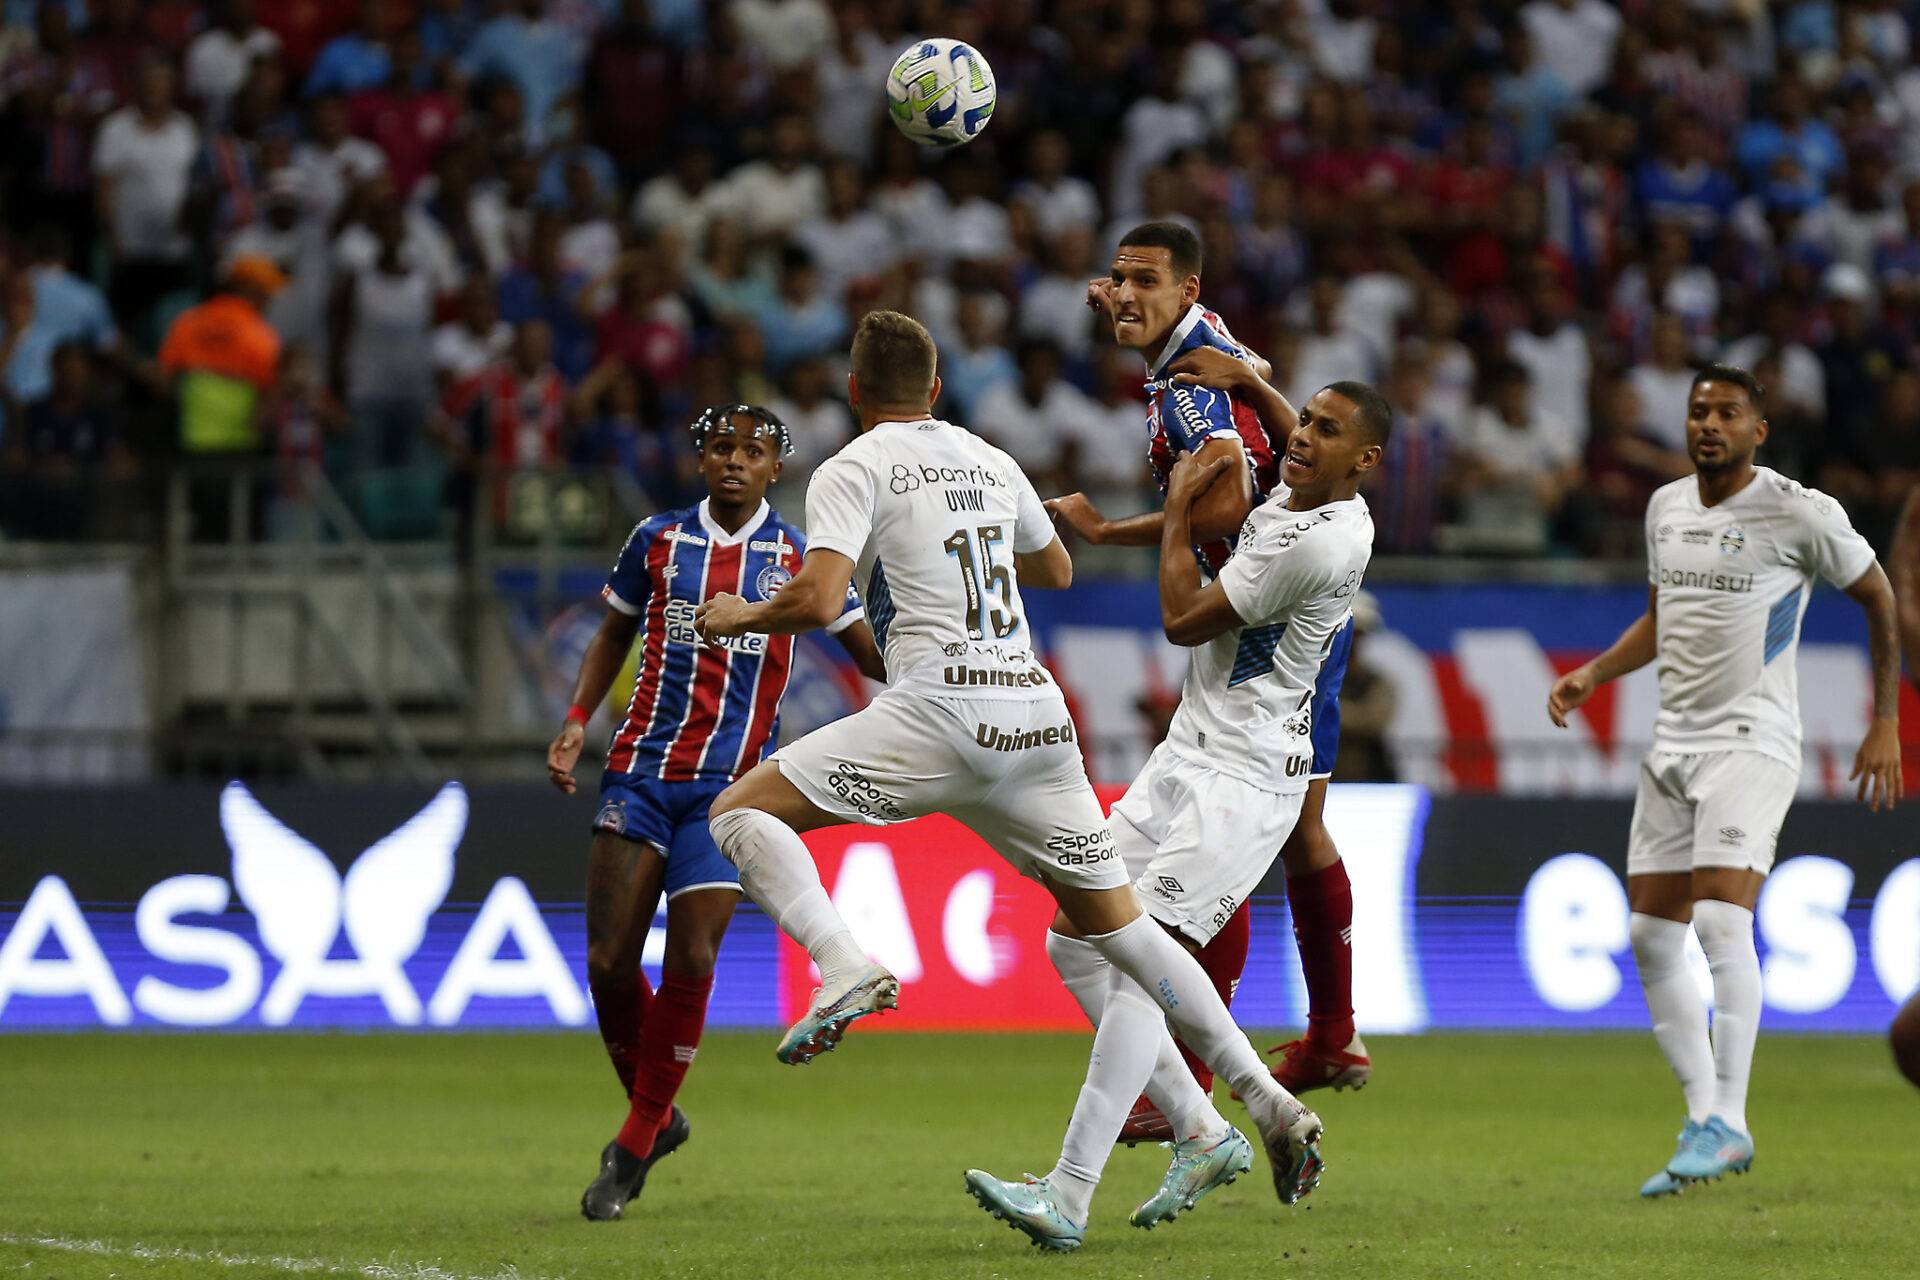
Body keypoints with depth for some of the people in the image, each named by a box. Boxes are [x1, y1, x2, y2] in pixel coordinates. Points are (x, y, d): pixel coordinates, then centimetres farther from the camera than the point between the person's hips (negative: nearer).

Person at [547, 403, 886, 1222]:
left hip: (729, 786, -2)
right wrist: (578, 719, 7)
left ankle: (635, 1145, 3)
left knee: (690, 963, -12)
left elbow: (875, 655, 9)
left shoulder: (798, 559, 4)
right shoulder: (657, 542, 7)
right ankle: (654, 1118, 17)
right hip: (640, 773, 2)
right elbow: (613, 635, 20)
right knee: (609, 961, -6)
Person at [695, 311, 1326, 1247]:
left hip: (939, 712, -6)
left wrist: (738, 616, 8)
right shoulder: (993, 465, 21)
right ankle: (1269, 1105, 7)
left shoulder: (855, 471, 2)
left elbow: (816, 601, -11)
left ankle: (845, 969, -22)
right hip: (1036, 717, 6)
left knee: (742, 812, 2)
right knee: (1120, 929, 13)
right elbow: (1056, 569, 37)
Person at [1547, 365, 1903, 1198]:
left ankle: (1728, 1122, -18)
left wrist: (1885, 725, 2)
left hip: (1752, 745, -7)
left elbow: (1879, 598, 2)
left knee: (1721, 918, -21)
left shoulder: (1799, 513, -8)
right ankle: (1703, 1120, 10)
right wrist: (1592, 676, 9)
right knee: (1651, 937, 3)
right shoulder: (1666, 507, 11)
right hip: (1673, 746, 7)